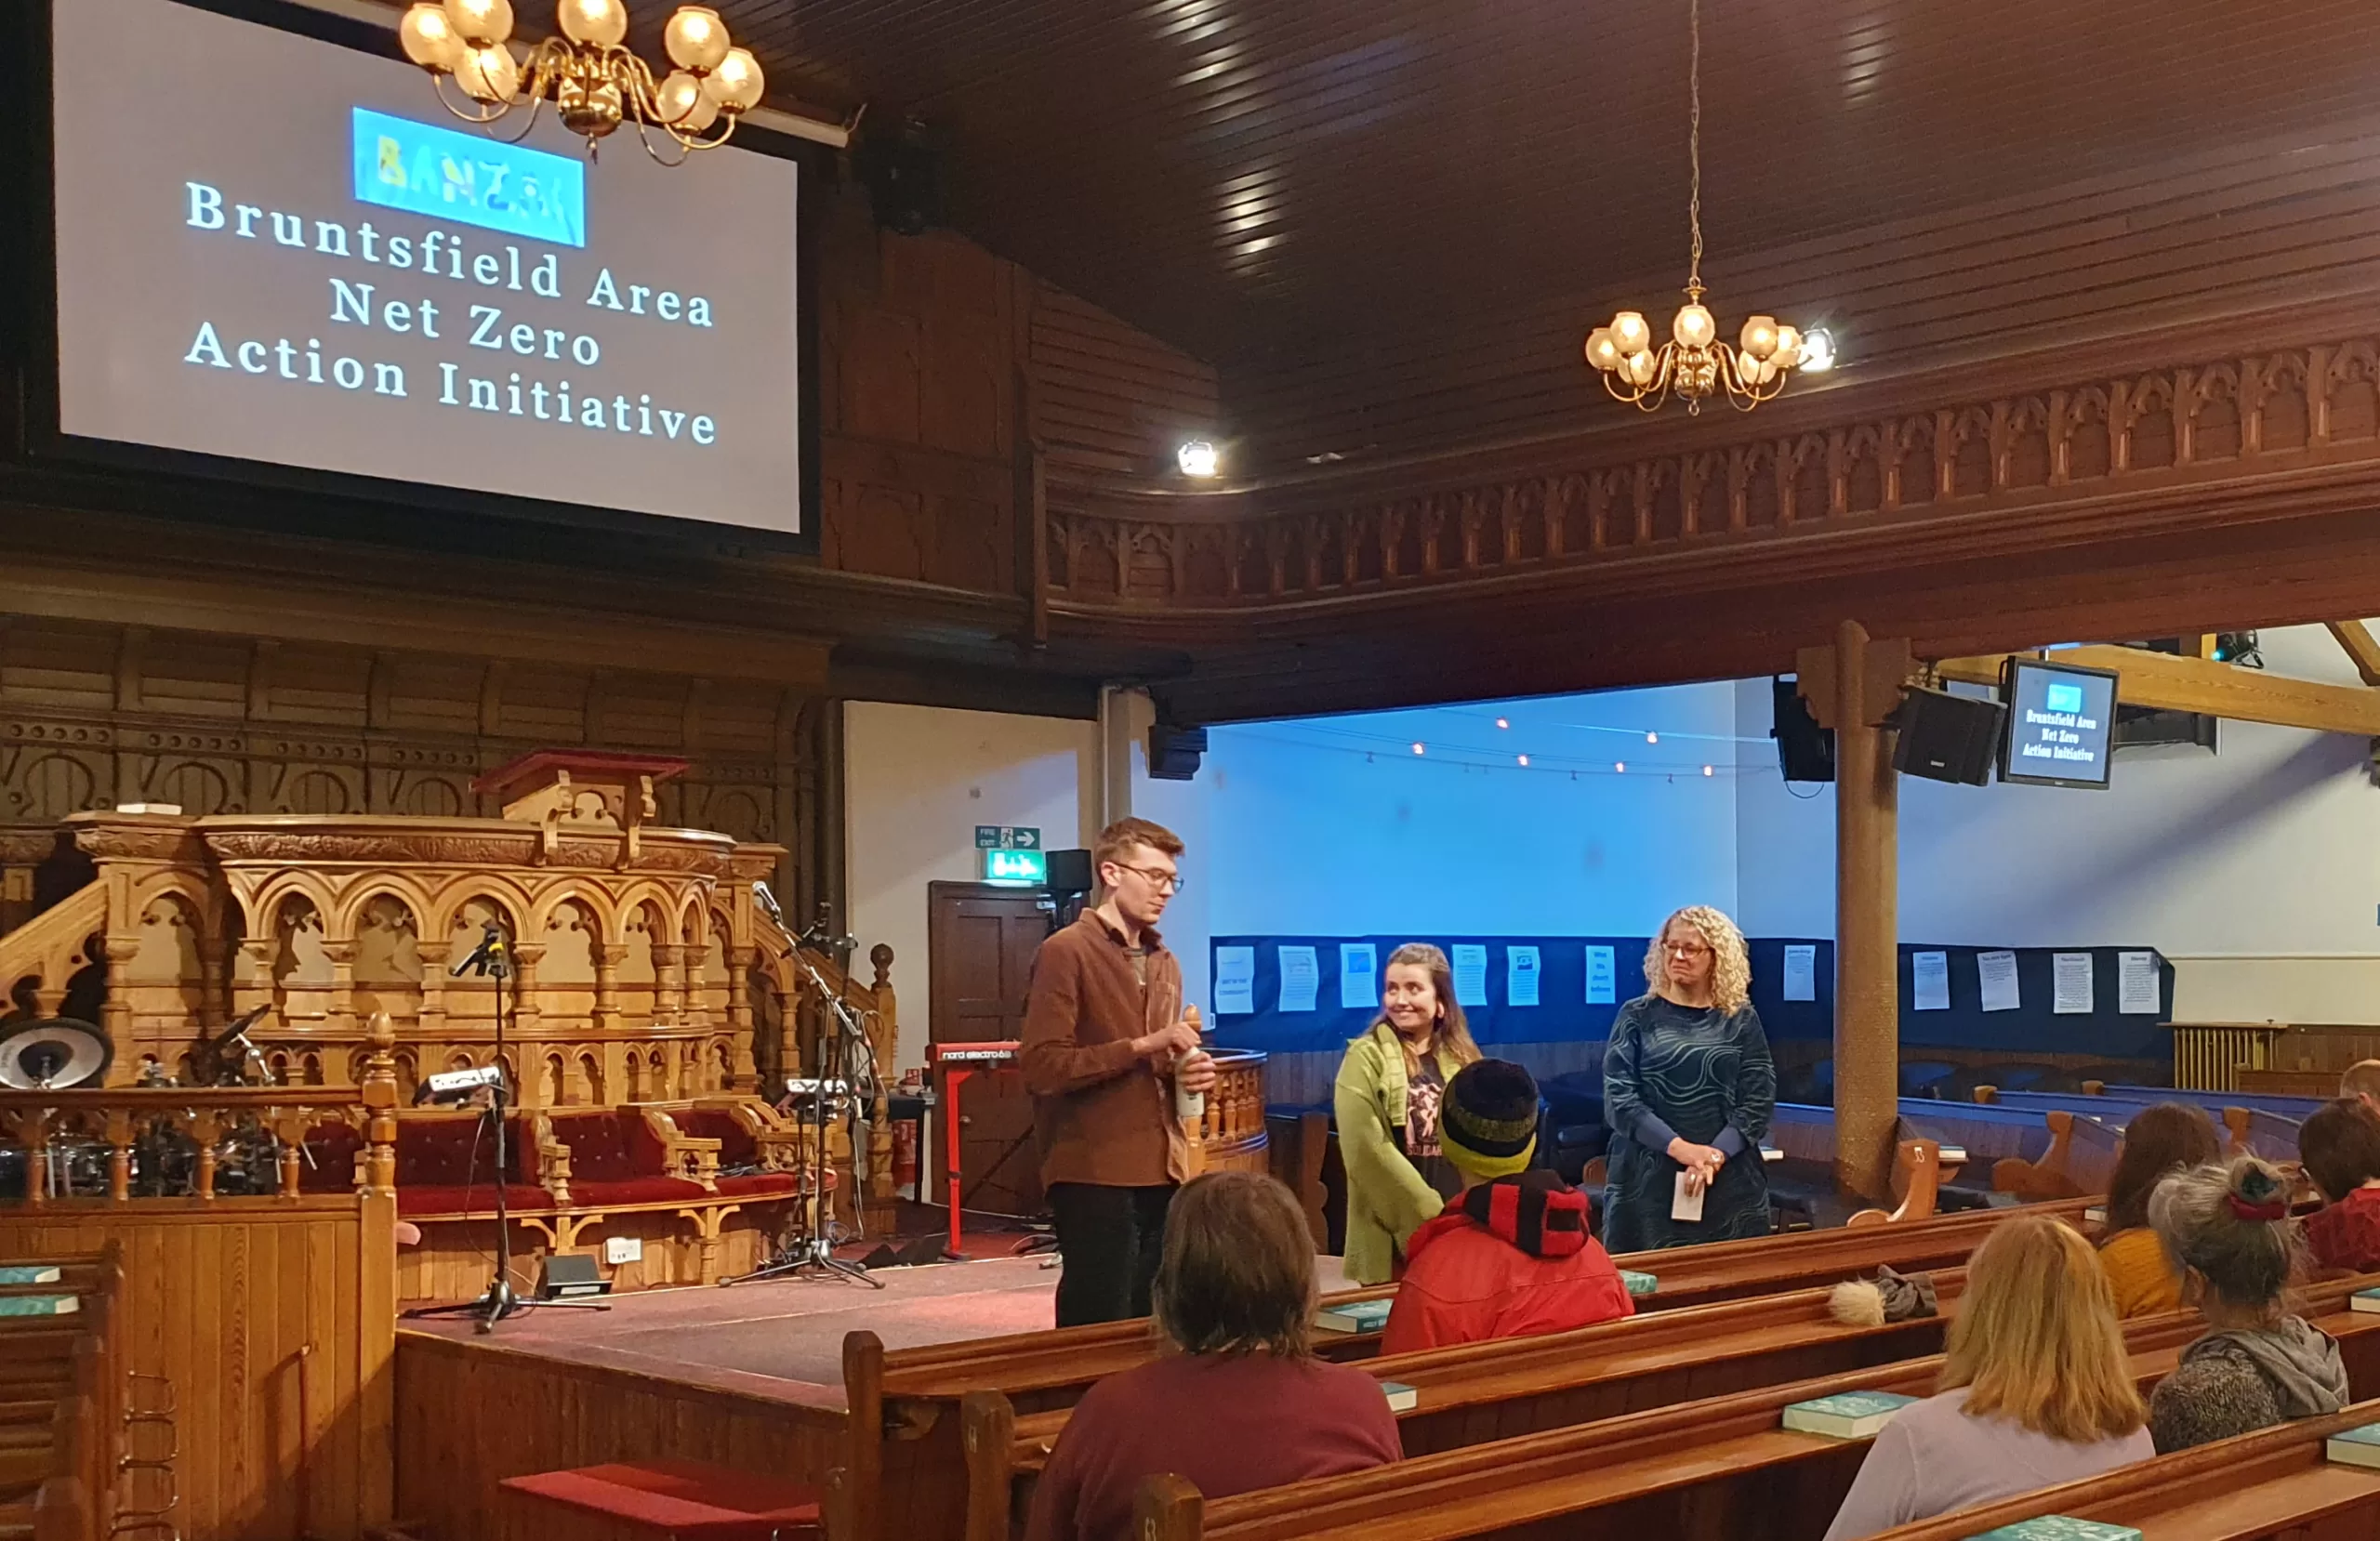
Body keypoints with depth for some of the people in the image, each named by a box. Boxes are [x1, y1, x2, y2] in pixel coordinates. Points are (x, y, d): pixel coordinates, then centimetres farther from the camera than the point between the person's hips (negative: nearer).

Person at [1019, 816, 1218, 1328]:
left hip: (1161, 1170, 7)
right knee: (1100, 1330, -4)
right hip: (1094, 1173, -7)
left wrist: (1188, 1073, 6)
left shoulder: (1164, 962, 18)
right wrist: (1140, 1046, -19)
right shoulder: (1065, 951, -7)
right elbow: (1040, 1064, -16)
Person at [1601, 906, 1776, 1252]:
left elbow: (1759, 1099, 0)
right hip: (1648, 1181, -1)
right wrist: (1679, 1148, -18)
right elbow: (1618, 1097, -6)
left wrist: (1716, 1154, -15)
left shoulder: (1741, 1020, 6)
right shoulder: (1637, 1016, 3)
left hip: (1729, 1183, 1)